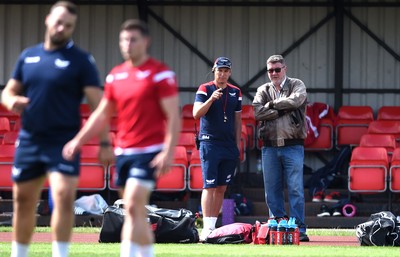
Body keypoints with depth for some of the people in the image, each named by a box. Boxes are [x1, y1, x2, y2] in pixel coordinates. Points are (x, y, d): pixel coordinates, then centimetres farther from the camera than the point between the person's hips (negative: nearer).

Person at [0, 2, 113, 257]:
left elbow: (98, 104, -7)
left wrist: (105, 143, -14)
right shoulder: (28, 56, 9)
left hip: (64, 142, -4)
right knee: (23, 202, 10)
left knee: (64, 197, -19)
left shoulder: (81, 60, -4)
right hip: (29, 140, 4)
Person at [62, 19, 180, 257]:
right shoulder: (116, 75, 12)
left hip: (150, 152, -7)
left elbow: (174, 117, -11)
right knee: (137, 212, 10)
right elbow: (102, 114, 20)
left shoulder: (160, 74, -7)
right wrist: (78, 141, 11)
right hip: (123, 151, 7)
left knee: (133, 206, -17)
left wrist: (168, 152, -21)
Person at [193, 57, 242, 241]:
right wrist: (211, 99, -26)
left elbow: (238, 120, 17)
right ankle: (207, 228, -15)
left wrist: (237, 145, 11)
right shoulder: (205, 89, 0)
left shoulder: (235, 92, 13)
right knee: (210, 186, -11)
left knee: (222, 187, 5)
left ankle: (213, 225, 10)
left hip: (229, 146, 5)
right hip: (210, 143, -5)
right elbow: (196, 114, -12)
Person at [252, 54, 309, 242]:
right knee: (272, 190, 3)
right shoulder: (263, 90, 14)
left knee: (295, 189, -7)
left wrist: (272, 104, -4)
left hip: (292, 147, -3)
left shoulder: (297, 85, 8)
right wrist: (283, 109, -7)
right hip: (270, 147, 3)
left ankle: (299, 230, -6)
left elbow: (296, 100, -14)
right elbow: (258, 112, -3)